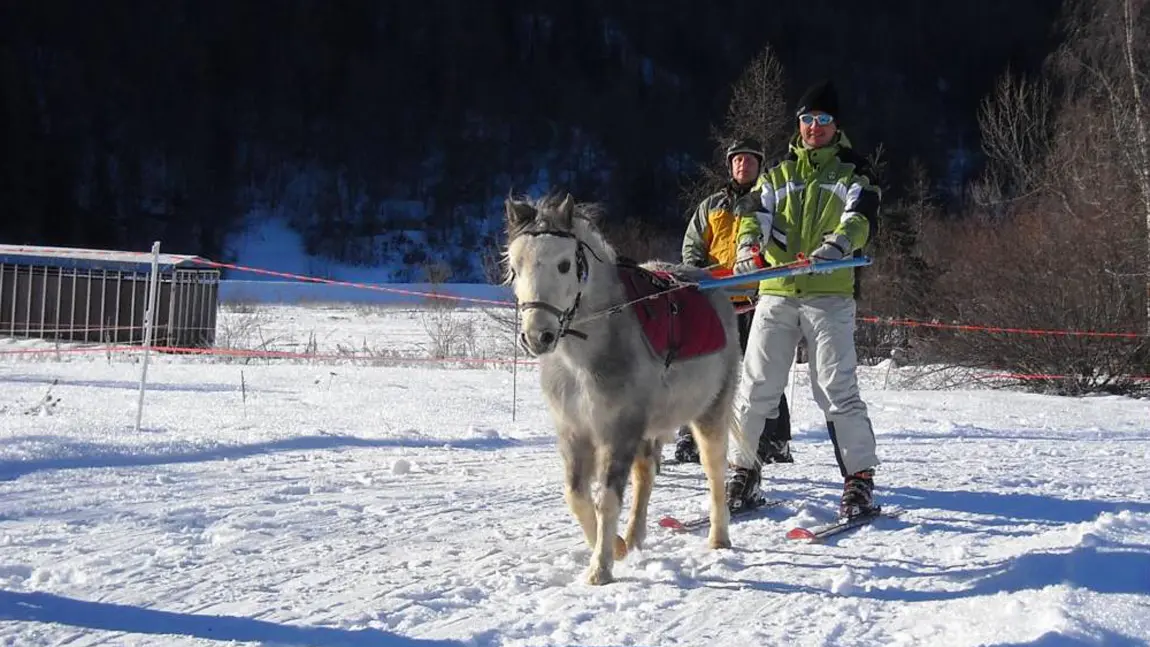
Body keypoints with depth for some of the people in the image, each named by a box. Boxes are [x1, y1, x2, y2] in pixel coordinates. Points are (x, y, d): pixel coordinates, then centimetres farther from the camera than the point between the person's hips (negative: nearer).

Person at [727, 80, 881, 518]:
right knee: (756, 388, 1)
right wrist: (750, 244, -20)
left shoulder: (850, 174, 10)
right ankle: (743, 472, 12)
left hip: (830, 295, -3)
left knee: (837, 388, -10)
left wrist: (838, 243, -30)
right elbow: (757, 215, 4)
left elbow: (862, 218, -8)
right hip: (776, 294, 3)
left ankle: (859, 478, -5)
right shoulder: (776, 175, 19)